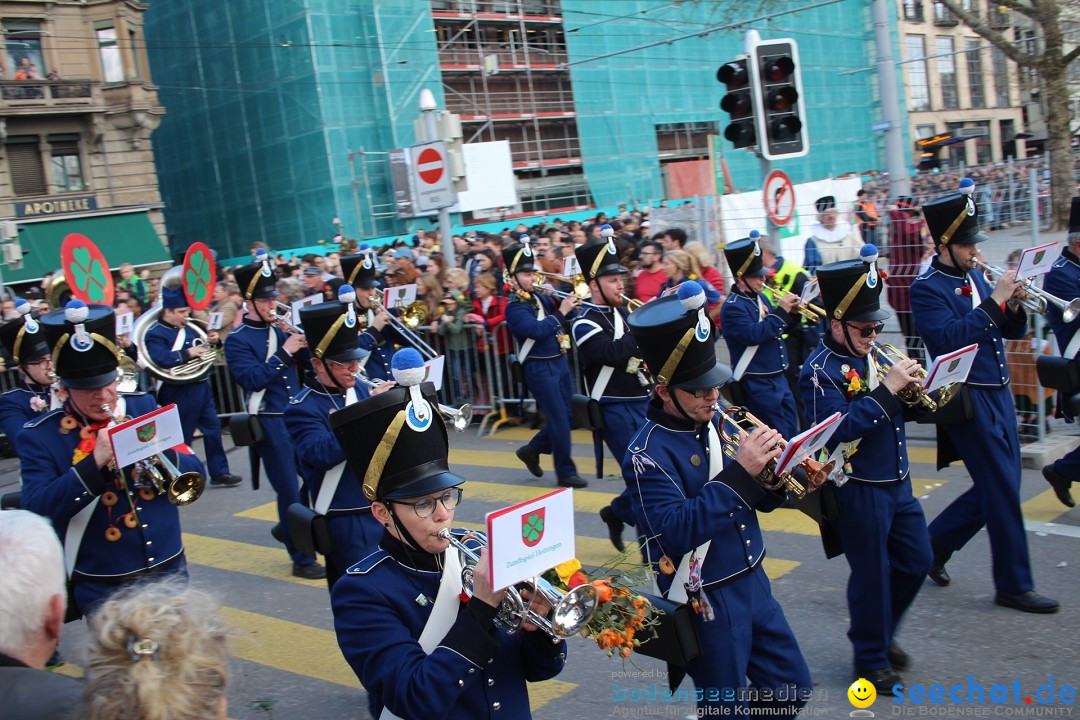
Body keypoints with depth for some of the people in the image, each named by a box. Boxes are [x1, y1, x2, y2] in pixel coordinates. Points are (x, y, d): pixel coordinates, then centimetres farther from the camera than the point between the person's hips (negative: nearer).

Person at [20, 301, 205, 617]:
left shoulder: (144, 406, 1)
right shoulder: (40, 436, -7)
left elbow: (196, 474, -1)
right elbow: (36, 509, -20)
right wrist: (95, 462, -29)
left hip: (169, 568, 3)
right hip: (102, 585, -3)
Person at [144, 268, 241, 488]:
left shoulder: (188, 328, 9)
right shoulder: (155, 334, -13)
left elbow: (201, 350, 22)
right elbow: (160, 359, -30)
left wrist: (210, 342, 1)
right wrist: (187, 353, -26)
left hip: (200, 386, 7)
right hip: (178, 393, -7)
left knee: (213, 429, 10)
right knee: (182, 437, 4)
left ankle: (219, 472, 19)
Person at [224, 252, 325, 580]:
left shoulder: (281, 331, 12)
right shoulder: (237, 341, -6)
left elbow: (309, 362, 10)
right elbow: (253, 379, -19)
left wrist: (305, 342, -8)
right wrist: (285, 352, -20)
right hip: (269, 425, -6)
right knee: (289, 490, -1)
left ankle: (288, 528, 38)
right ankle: (301, 559, 11)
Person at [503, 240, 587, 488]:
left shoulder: (540, 296, 9)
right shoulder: (514, 307, -13)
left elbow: (564, 318, 16)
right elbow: (537, 330, -26)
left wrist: (569, 303, -3)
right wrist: (560, 312, -22)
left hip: (559, 362, 8)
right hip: (540, 368, -8)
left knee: (566, 415, 14)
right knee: (560, 420, -4)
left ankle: (532, 450, 31)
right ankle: (566, 472, 8)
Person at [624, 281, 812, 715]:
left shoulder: (717, 421, 1)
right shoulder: (649, 453, -21)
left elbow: (756, 499, 9)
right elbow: (675, 532, -30)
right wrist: (738, 472, -32)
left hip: (751, 581, 7)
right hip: (706, 601, -7)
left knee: (792, 688, 18)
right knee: (728, 707, 9)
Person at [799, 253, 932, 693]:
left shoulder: (872, 355, 7)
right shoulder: (821, 370, -17)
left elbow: (899, 411, 15)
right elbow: (839, 428, -28)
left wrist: (911, 390, -7)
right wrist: (886, 390, -27)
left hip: (897, 482, 8)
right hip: (859, 491, -8)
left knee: (917, 561, 18)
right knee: (871, 574, 5)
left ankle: (881, 632, 39)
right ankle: (871, 659, 24)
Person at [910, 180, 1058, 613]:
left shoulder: (974, 276, 11)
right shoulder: (926, 288, -12)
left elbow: (1011, 331, 15)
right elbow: (949, 338, -26)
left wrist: (1013, 307, -6)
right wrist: (994, 301, -24)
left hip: (998, 394, 8)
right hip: (969, 400, -8)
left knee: (997, 487, 14)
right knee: (1002, 491, -1)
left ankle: (935, 543, 30)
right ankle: (1014, 586, 12)